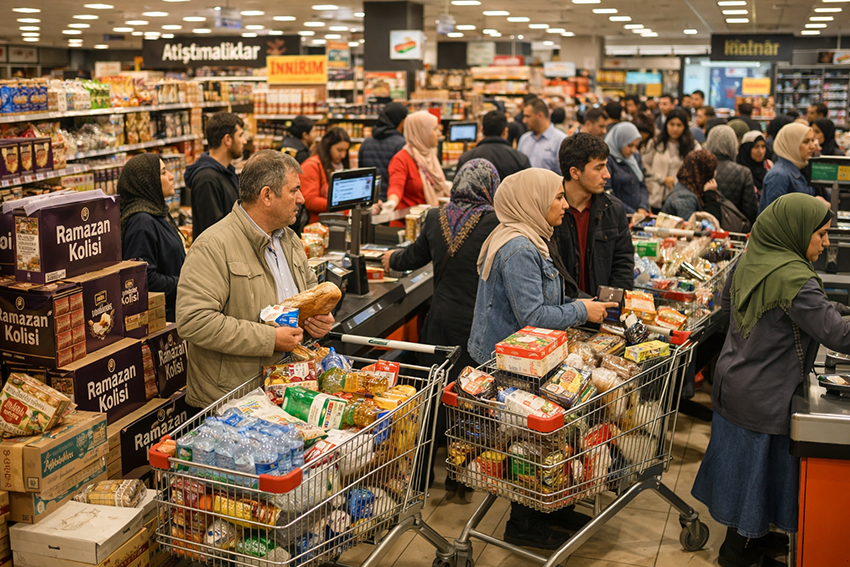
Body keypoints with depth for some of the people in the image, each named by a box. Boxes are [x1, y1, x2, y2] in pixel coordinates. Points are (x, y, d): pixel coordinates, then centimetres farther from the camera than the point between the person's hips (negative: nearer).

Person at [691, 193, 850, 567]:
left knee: (744, 461, 21)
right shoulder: (794, 279, -25)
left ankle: (746, 533, 39)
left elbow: (726, 303, 18)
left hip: (734, 380, 9)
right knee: (759, 464, 8)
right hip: (764, 396, -9)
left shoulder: (750, 259, 2)